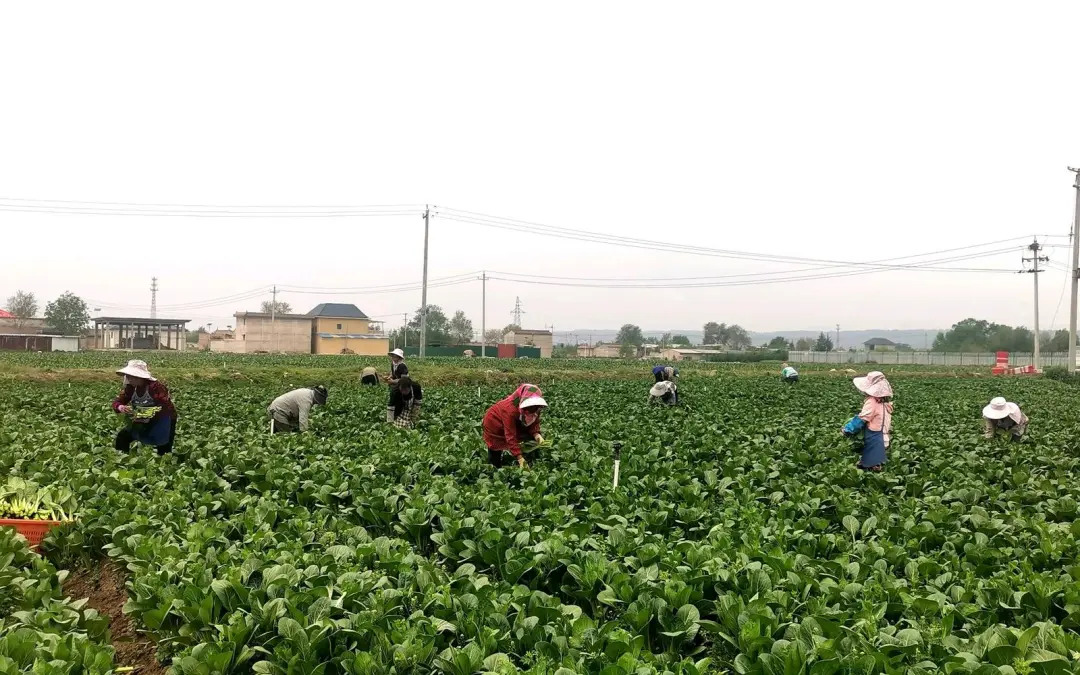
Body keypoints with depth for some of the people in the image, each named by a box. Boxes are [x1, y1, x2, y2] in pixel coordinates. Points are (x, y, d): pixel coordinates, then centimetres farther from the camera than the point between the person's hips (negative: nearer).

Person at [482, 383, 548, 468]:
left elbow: (534, 423, -12)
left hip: (516, 422, 6)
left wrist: (536, 434, -36)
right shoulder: (510, 409, -44)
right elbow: (511, 437, -41)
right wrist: (520, 458, -45)